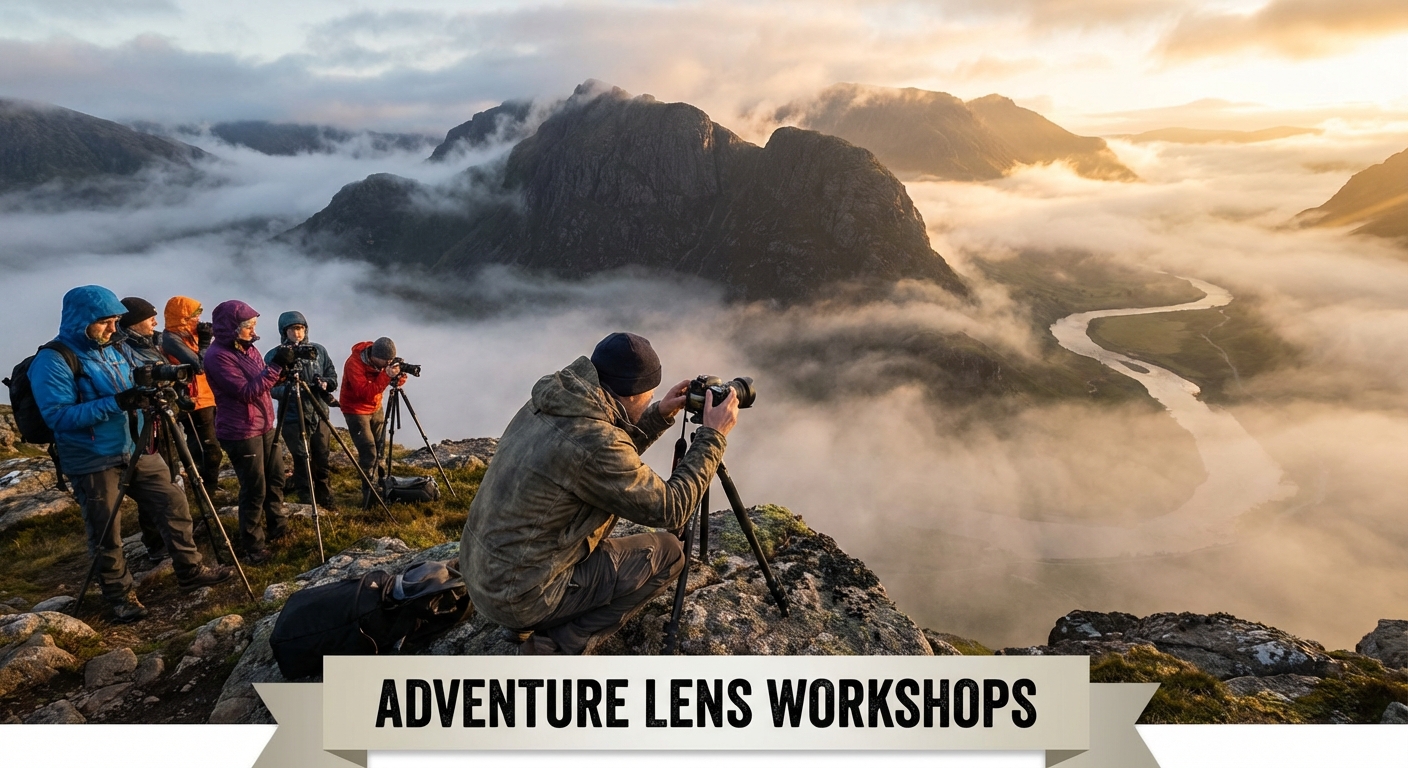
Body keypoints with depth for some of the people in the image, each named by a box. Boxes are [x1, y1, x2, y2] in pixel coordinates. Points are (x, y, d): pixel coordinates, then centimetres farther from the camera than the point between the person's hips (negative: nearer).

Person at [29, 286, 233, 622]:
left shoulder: (111, 349, 9)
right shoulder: (52, 361, -15)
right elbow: (58, 417, -22)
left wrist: (147, 392, 0)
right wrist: (115, 402, -28)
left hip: (136, 450, 7)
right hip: (93, 462, -7)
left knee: (174, 503, 6)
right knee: (107, 534, 5)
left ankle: (191, 572, 19)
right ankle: (119, 596, 22)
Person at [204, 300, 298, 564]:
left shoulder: (247, 347, 9)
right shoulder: (217, 355, -17)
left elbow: (264, 382, 13)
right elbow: (247, 392, -24)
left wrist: (283, 367, -5)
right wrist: (276, 366, -26)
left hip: (264, 426, 9)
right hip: (240, 433, -9)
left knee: (275, 478, 17)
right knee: (255, 490, -4)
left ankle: (277, 527, 34)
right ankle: (254, 548, 7)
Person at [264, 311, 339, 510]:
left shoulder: (318, 350, 6)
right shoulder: (274, 356, -4)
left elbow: (333, 375, 12)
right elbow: (270, 387, -7)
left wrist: (326, 383, -10)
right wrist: (286, 389, -26)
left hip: (320, 415, 3)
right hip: (293, 418, -3)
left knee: (323, 460, 8)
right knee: (301, 462, -2)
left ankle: (326, 501, 22)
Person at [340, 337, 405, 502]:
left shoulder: (383, 361, -9)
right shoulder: (354, 364, -28)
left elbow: (396, 382, -3)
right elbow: (366, 392, -35)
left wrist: (399, 377, -26)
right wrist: (386, 376, -42)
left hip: (376, 407, 7)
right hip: (356, 410, -7)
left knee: (380, 448, 11)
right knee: (368, 451, -12)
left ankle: (379, 482, 27)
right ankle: (370, 493, -4)